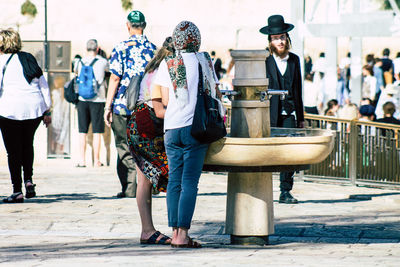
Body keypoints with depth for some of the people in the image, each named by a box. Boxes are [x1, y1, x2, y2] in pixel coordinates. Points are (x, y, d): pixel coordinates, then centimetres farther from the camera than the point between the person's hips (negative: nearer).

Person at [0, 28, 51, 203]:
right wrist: (47, 111, 15)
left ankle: (17, 191, 1)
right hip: (35, 109, 5)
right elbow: (44, 85, 13)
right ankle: (28, 180, 8)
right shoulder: (29, 59, 14)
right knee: (27, 145, 24)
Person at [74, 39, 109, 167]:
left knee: (82, 132, 7)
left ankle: (82, 160, 6)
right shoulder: (102, 62, -5)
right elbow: (109, 69, 16)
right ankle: (96, 161, 4)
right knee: (97, 132, 2)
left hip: (82, 99, 3)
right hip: (97, 100, -3)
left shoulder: (80, 62, 4)